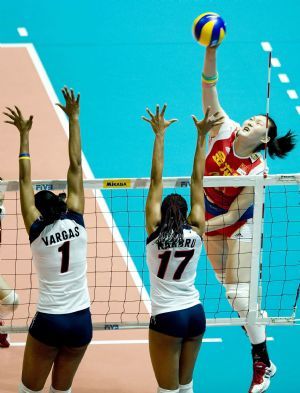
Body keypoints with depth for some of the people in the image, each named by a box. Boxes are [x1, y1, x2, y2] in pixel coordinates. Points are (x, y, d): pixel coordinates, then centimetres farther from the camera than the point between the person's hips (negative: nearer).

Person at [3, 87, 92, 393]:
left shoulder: (37, 230, -6)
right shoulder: (75, 223, -2)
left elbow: (25, 182, 0)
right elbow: (75, 167, 1)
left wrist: (24, 134, 5)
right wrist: (74, 119, 5)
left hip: (49, 322, -3)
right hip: (81, 321, 3)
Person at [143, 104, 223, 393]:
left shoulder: (155, 231, -10)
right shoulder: (196, 232, -3)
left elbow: (156, 181, -9)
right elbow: (197, 182, 0)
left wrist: (159, 135, -6)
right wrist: (201, 137, 4)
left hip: (167, 317, -4)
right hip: (195, 314, 4)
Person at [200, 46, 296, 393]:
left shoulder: (257, 172, -28)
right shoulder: (225, 131, -18)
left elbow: (233, 214, -25)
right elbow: (209, 88, -28)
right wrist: (211, 52, -42)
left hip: (239, 228, -5)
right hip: (211, 222, 5)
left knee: (239, 295, -7)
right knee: (230, 289, 16)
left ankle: (263, 364, 6)